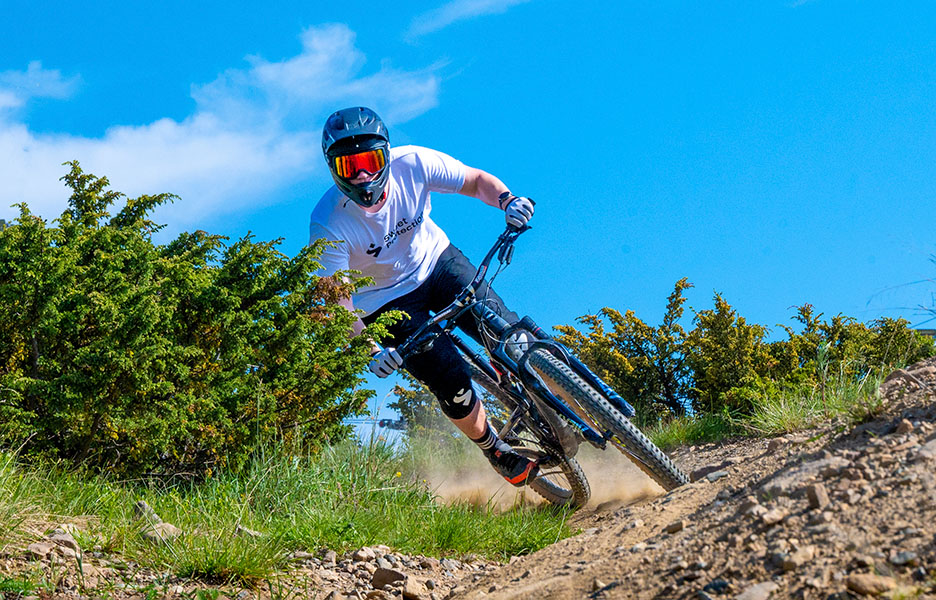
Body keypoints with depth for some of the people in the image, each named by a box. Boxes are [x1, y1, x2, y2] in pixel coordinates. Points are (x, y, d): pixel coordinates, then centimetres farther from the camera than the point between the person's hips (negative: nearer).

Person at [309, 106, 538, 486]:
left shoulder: (411, 164, -25)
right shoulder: (329, 226, -31)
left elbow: (477, 181, -11)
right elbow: (337, 303, -29)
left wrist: (507, 200, -33)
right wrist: (371, 351, -45)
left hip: (435, 262, 3)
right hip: (386, 301, -2)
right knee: (452, 384, -13)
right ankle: (498, 453, 16)